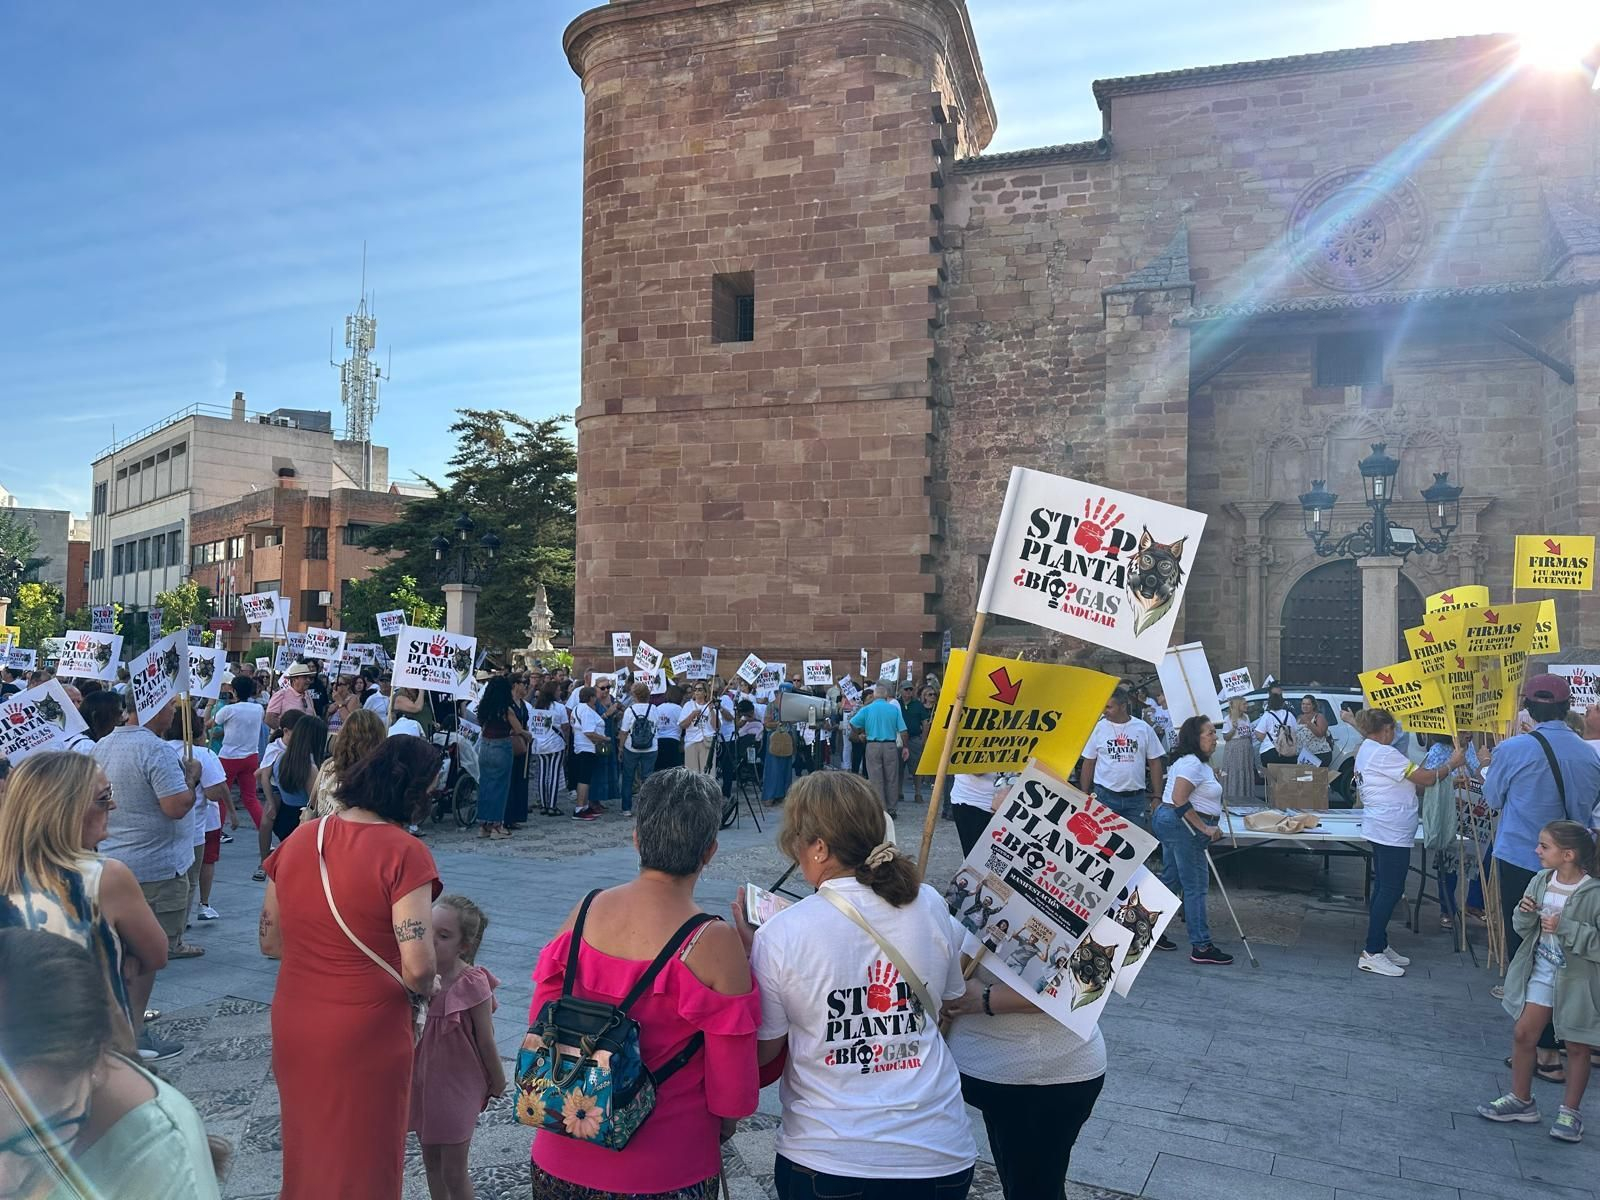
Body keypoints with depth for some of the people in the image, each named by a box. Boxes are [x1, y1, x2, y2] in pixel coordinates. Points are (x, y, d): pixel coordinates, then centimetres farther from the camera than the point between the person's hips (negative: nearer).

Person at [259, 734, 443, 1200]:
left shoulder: (296, 841, -1)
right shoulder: (403, 852, -20)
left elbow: (269, 942, 7)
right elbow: (417, 969, -24)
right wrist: (431, 987, -3)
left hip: (292, 1027, 6)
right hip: (365, 1036, -5)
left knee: (307, 1153, 27)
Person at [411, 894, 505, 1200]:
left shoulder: (472, 984, -22)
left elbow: (486, 1040, -11)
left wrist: (498, 1082, -3)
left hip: (458, 1085, -5)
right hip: (423, 1081, 5)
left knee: (453, 1171, 5)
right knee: (431, 1161, 21)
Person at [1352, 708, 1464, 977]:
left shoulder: (1366, 751, 15)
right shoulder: (1384, 754, -17)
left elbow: (1409, 782, 16)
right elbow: (1426, 778, -16)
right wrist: (1452, 764, -1)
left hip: (1382, 830, 11)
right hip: (1392, 832, -11)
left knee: (1384, 888, 15)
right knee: (1391, 890, -7)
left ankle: (1380, 945, 21)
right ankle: (1372, 953, -4)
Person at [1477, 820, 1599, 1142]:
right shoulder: (1540, 881, -3)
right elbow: (1524, 931, 5)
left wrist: (1565, 928, -29)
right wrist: (1525, 914, -15)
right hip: (1541, 971, 6)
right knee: (1524, 1034, 10)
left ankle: (1570, 1112, 27)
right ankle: (1521, 1100, 26)